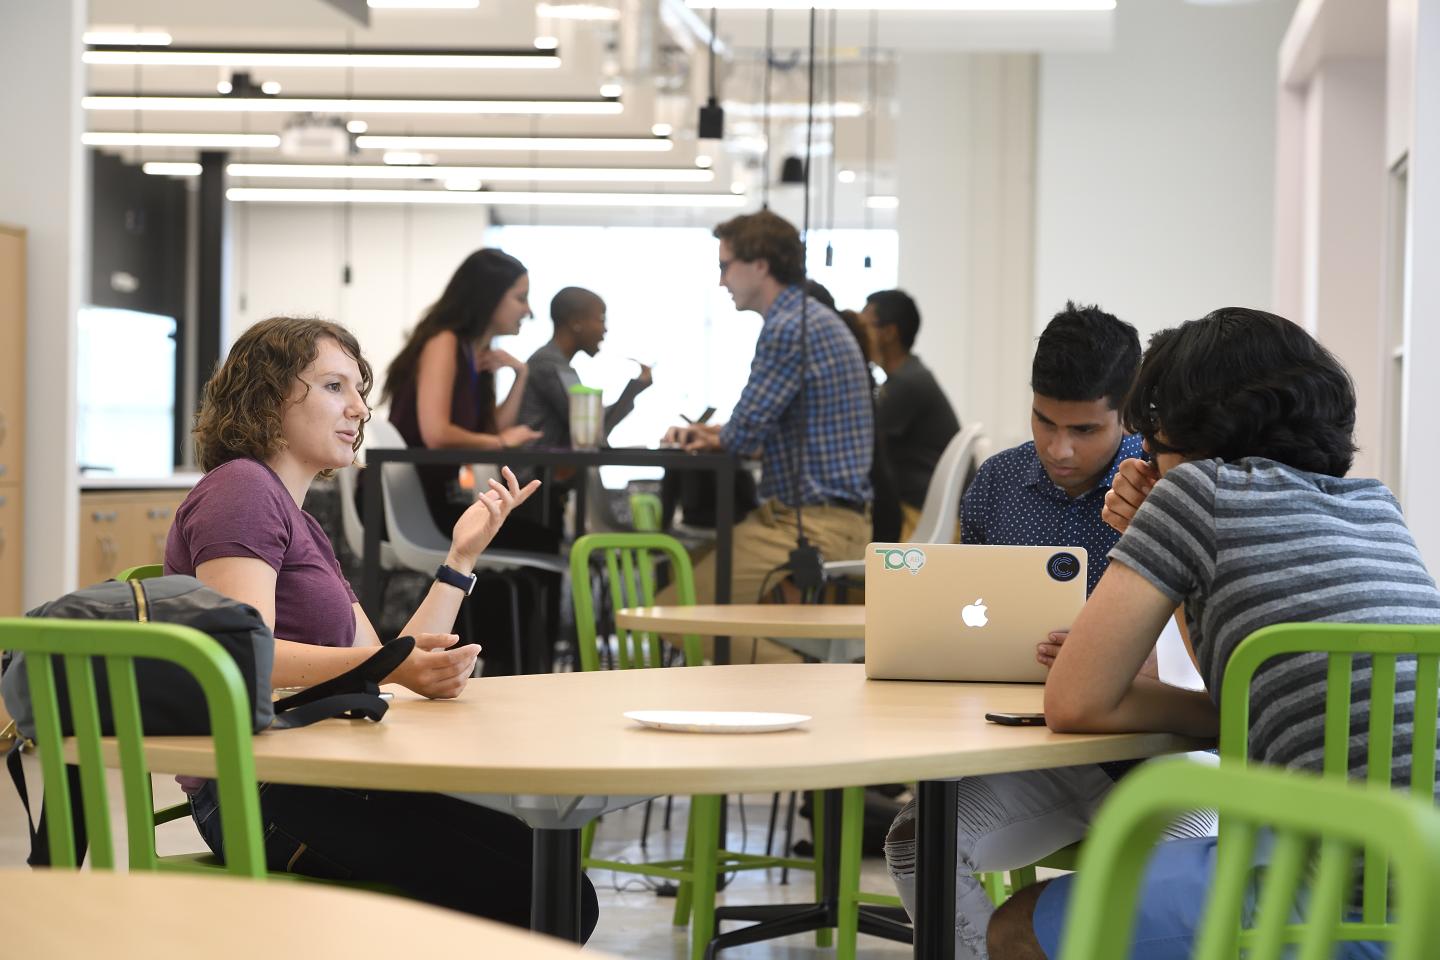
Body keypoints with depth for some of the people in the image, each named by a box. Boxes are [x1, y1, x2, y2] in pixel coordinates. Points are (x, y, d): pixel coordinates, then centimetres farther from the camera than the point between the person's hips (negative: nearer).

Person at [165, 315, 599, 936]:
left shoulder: (300, 524, 26)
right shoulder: (240, 489, -3)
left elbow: (386, 674, 18)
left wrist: (462, 556, 15)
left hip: (313, 783, 9)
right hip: (258, 796, -9)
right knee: (522, 881, -23)